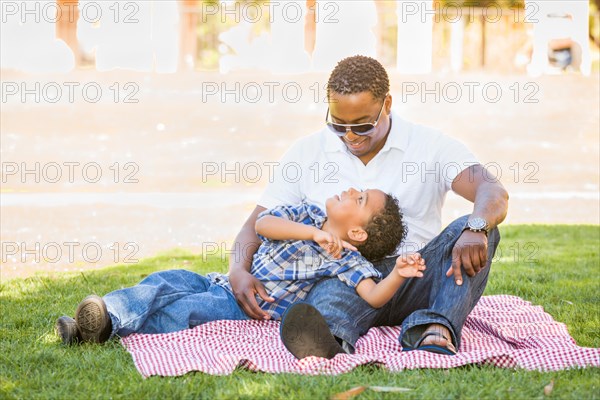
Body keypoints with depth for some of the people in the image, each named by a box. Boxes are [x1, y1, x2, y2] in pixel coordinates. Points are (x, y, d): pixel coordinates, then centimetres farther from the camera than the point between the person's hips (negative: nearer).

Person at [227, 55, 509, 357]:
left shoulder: (431, 147, 3)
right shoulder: (306, 154, 10)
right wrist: (238, 270, -14)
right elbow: (259, 222, 10)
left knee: (474, 230, -27)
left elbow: (494, 195, -12)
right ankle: (325, 339, -73)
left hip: (415, 279, 1)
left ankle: (437, 328, -49)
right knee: (332, 293, -38)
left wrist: (475, 228, -38)